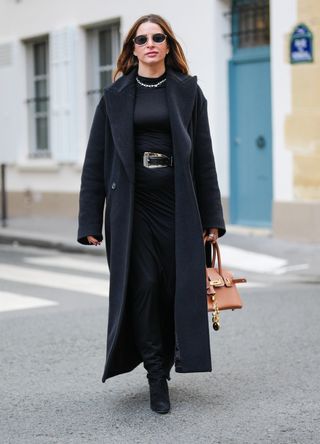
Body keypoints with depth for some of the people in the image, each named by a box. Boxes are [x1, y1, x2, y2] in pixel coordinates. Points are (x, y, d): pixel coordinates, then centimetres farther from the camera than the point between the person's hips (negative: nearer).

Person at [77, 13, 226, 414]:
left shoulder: (188, 91, 7)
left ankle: (165, 360, 24)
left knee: (177, 285, 1)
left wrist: (211, 216, 2)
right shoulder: (115, 95, 7)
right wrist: (90, 222, 0)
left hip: (176, 202, 1)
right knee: (142, 284, -5)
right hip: (131, 204, 0)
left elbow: (203, 156, 6)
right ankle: (157, 377, 5)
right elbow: (95, 161, 5)